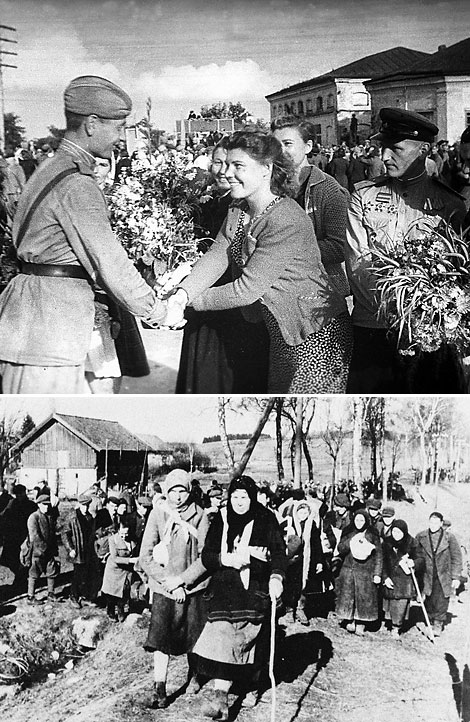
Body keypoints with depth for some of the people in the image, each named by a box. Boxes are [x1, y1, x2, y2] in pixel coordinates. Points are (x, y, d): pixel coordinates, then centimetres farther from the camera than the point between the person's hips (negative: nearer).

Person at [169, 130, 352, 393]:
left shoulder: (286, 223, -26)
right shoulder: (238, 212, 3)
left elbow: (247, 289, -26)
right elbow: (215, 258, -7)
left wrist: (191, 302, -20)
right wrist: (182, 294, -23)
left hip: (316, 335, -9)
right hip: (282, 331, 9)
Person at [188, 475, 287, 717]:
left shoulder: (266, 520, -1)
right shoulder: (221, 520, 4)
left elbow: (279, 553, -5)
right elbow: (206, 555, 4)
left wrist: (276, 577, -21)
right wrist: (225, 559, -16)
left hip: (256, 590, -1)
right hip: (225, 590, 1)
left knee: (252, 640, 5)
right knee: (223, 639, -12)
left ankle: (252, 686, 31)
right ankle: (221, 699, -13)